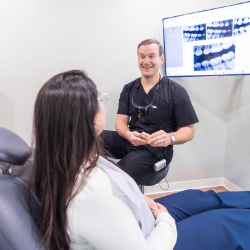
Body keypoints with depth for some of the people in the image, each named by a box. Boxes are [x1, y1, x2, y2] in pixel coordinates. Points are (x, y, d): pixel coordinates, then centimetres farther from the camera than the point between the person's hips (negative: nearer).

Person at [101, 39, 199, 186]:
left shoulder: (176, 91, -2)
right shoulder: (129, 89, 12)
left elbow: (189, 130, -3)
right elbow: (121, 121, 5)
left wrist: (170, 138, -26)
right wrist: (129, 135, -20)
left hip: (156, 150, -5)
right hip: (130, 141, 5)